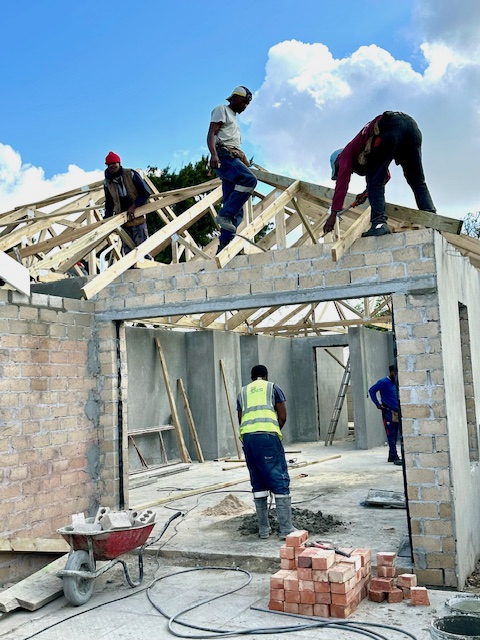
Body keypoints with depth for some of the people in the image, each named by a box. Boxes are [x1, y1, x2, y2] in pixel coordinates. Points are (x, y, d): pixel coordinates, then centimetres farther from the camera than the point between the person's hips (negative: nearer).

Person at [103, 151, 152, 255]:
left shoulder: (131, 174, -5)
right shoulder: (107, 182, 6)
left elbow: (146, 192, -4)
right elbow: (109, 203, 16)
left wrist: (134, 206, -15)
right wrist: (107, 219, 2)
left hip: (137, 217, -3)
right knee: (128, 252, 0)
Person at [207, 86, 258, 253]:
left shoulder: (234, 119, 35)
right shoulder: (222, 110, 9)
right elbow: (211, 134, -6)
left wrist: (247, 163, 24)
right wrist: (214, 154, -23)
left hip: (234, 158, 9)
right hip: (224, 155, -9)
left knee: (236, 208, -3)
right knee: (249, 179, -33)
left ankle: (224, 245, -8)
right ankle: (225, 215, -33)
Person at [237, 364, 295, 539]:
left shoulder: (243, 392, 24)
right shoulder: (273, 388, 16)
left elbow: (241, 419, 19)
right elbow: (283, 416, 10)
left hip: (247, 436, 4)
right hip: (268, 435, -4)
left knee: (258, 483, 11)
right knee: (279, 480, -1)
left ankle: (263, 529, 15)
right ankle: (286, 528, -3)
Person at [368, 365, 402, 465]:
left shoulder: (396, 383, 13)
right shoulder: (383, 382, -8)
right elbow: (371, 390, -13)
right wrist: (378, 404, -14)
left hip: (396, 412, 7)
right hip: (388, 412, -7)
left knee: (395, 436, 10)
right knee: (391, 435, -8)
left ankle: (391, 456, 18)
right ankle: (395, 457, -11)